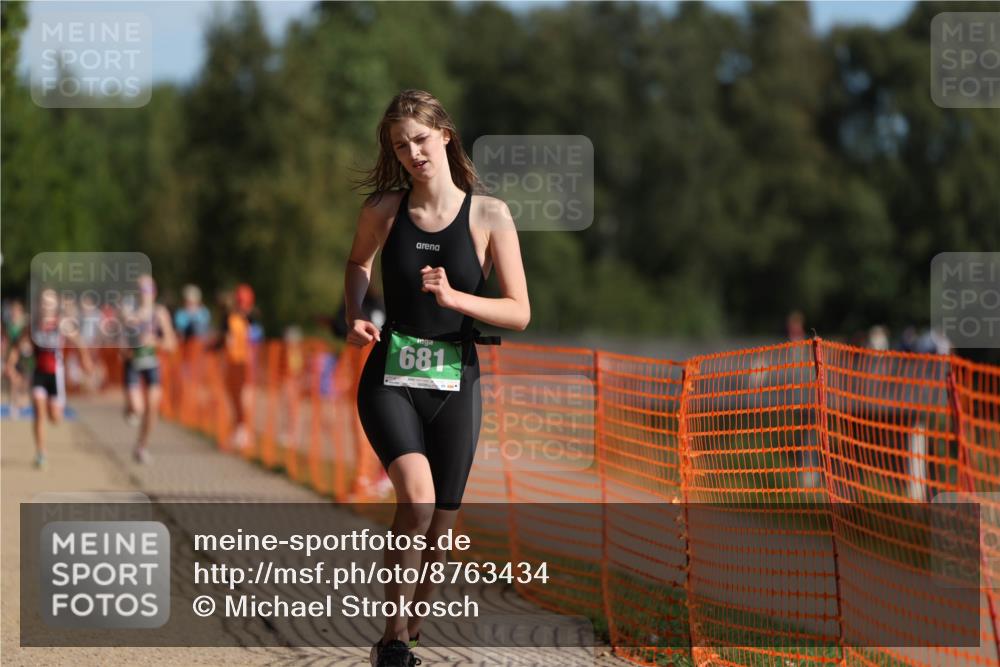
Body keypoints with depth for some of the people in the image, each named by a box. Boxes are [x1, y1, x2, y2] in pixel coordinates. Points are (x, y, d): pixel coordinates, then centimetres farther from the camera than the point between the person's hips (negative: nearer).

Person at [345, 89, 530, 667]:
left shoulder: (489, 216, -4)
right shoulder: (383, 211, 0)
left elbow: (520, 313, -4)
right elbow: (359, 263, 23)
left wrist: (455, 297, -20)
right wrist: (355, 317, 4)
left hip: (456, 385, 1)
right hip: (391, 380, -1)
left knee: (440, 527, 6)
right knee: (417, 500, -24)